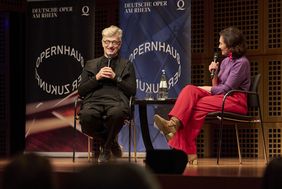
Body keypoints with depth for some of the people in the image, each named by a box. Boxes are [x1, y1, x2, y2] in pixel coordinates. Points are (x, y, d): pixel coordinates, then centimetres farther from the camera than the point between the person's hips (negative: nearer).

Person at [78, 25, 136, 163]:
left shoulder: (127, 65, 24)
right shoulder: (91, 65, 27)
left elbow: (132, 91, 11)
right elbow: (81, 91, 16)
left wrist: (116, 78, 0)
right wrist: (97, 77, 2)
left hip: (116, 101, -1)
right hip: (93, 102, 1)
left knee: (117, 113, -42)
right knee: (86, 116, -38)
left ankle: (105, 145, -9)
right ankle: (111, 143, -5)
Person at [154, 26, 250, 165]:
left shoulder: (242, 63, -6)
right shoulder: (226, 61, 20)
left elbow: (226, 88, -13)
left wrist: (207, 89, -3)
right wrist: (214, 74, 0)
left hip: (235, 101, -7)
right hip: (222, 97, 8)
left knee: (196, 105, -28)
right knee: (189, 90, -19)